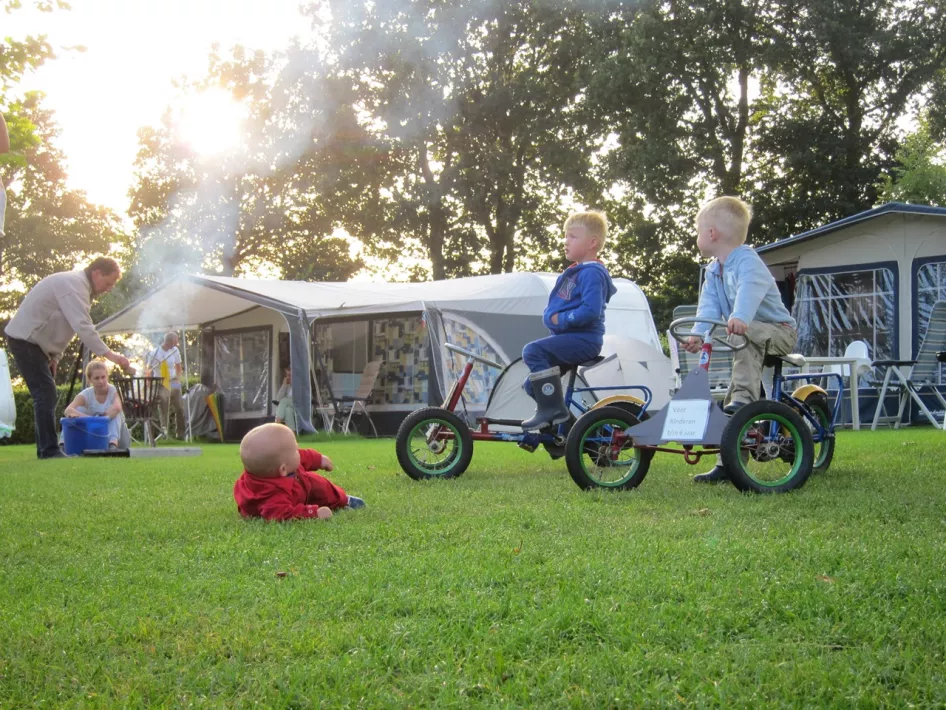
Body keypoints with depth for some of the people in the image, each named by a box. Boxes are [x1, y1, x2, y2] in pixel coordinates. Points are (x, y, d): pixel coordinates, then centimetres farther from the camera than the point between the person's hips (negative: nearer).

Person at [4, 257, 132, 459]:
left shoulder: (78, 285, 14)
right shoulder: (74, 285, -20)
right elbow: (83, 326, -30)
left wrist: (54, 357, 7)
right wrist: (109, 355, -33)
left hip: (35, 342, 11)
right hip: (25, 339, -11)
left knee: (46, 396, 12)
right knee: (45, 394, -16)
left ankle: (45, 450, 16)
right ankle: (50, 451, -18)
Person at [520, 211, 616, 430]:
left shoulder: (592, 273, -13)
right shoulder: (573, 272, 17)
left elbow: (590, 311, -26)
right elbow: (556, 307, 24)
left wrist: (561, 319, -18)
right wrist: (550, 316, 4)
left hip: (584, 339, -10)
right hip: (569, 339, 10)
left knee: (533, 351, -28)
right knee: (532, 385, 12)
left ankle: (552, 408, -23)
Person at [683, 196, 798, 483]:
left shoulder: (747, 262, -20)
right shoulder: (714, 270, 7)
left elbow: (749, 291, -41)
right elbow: (709, 304, -7)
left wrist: (739, 319, -60)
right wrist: (698, 333, -26)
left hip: (779, 332, -9)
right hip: (748, 337, 9)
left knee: (747, 336, -41)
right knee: (730, 401, 5)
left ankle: (745, 399, -46)